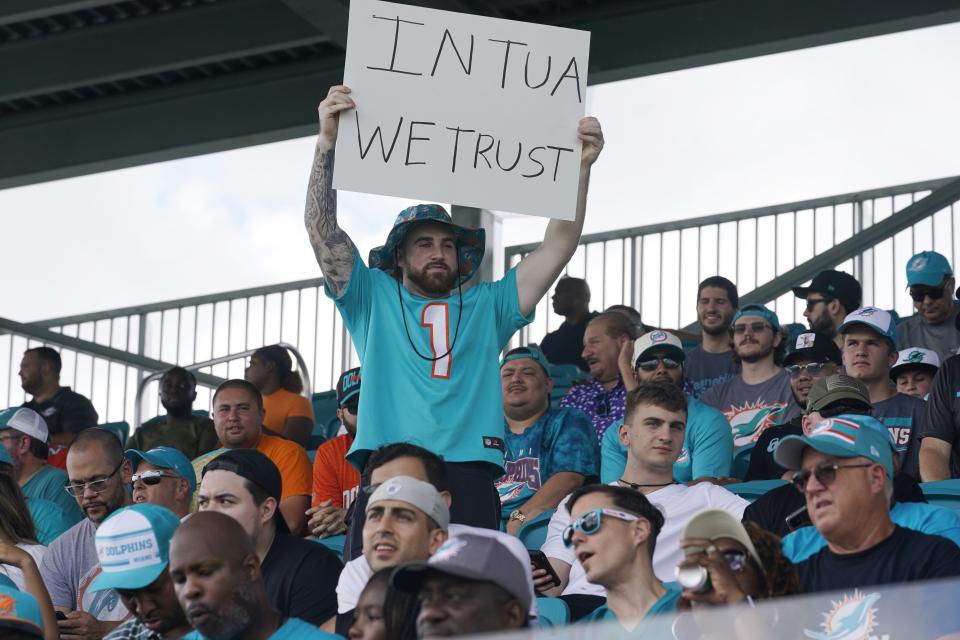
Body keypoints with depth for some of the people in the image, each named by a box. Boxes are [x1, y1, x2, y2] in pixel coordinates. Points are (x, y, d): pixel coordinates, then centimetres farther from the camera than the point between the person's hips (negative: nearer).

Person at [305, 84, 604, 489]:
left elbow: (557, 247, 19)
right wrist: (327, 143, 1)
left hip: (470, 469, 1)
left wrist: (580, 167, 9)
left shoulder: (486, 306, 24)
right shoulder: (374, 298, 20)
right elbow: (321, 230, 11)